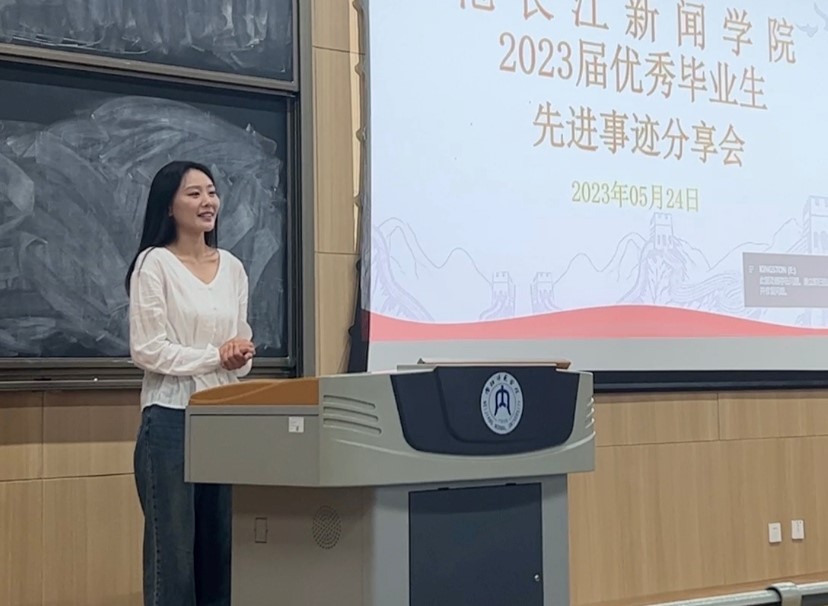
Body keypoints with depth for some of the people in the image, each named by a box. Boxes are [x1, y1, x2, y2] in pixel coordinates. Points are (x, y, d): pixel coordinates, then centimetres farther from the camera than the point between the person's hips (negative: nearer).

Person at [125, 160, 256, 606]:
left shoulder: (233, 268, 12)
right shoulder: (154, 263, -5)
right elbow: (147, 350, -11)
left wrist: (242, 356, -6)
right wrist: (216, 356, -14)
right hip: (172, 417, -6)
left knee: (222, 542, 8)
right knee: (174, 544, -3)